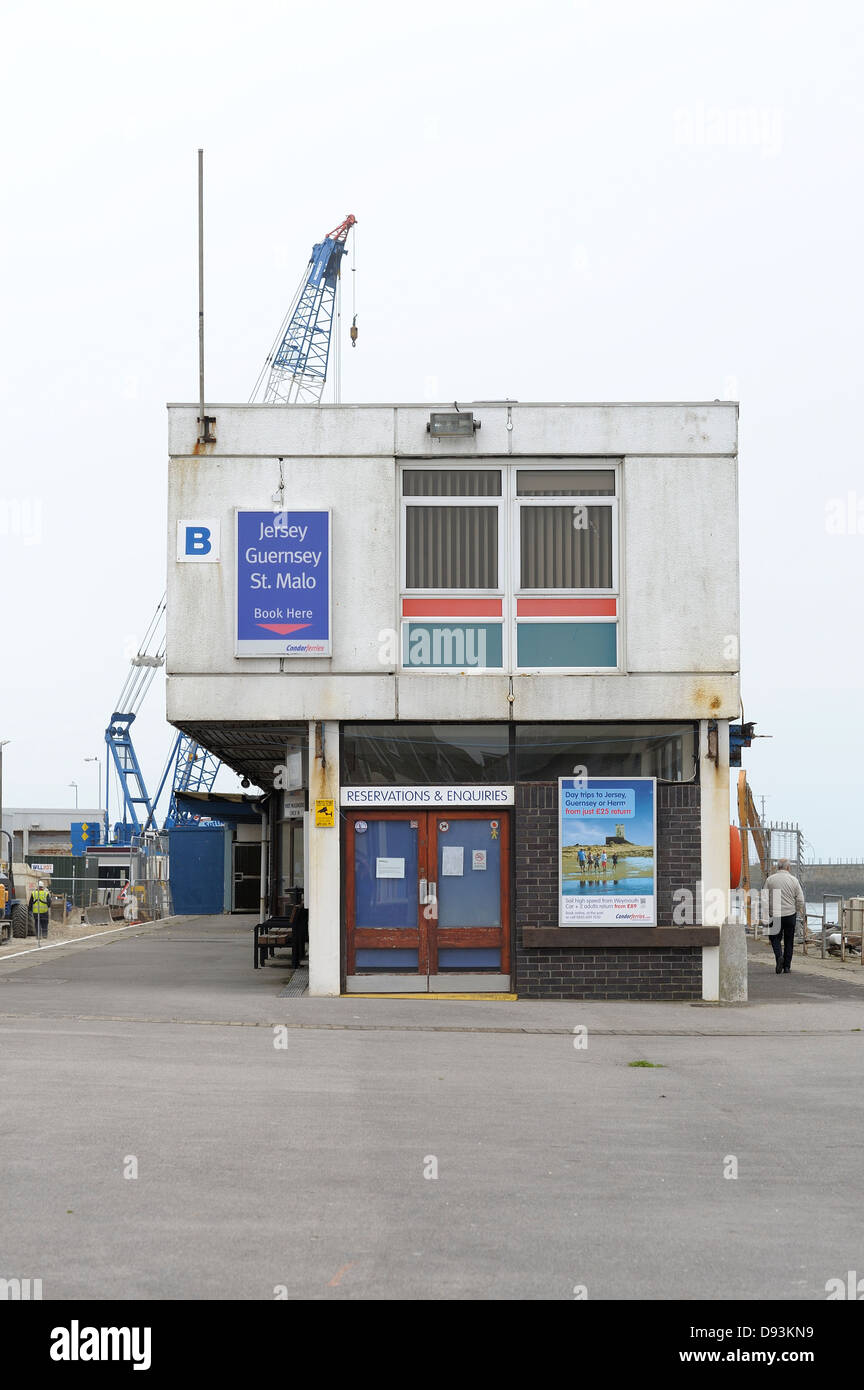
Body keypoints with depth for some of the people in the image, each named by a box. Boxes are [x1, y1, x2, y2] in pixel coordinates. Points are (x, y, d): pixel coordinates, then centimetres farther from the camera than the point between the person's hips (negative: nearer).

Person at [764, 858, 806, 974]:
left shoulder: (770, 879, -1)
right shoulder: (793, 880, -1)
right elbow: (800, 900, -1)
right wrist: (803, 914, 13)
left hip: (775, 914, -1)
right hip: (790, 914, 1)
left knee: (775, 938, 9)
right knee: (789, 940, 10)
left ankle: (779, 956, -18)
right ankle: (787, 966, 12)